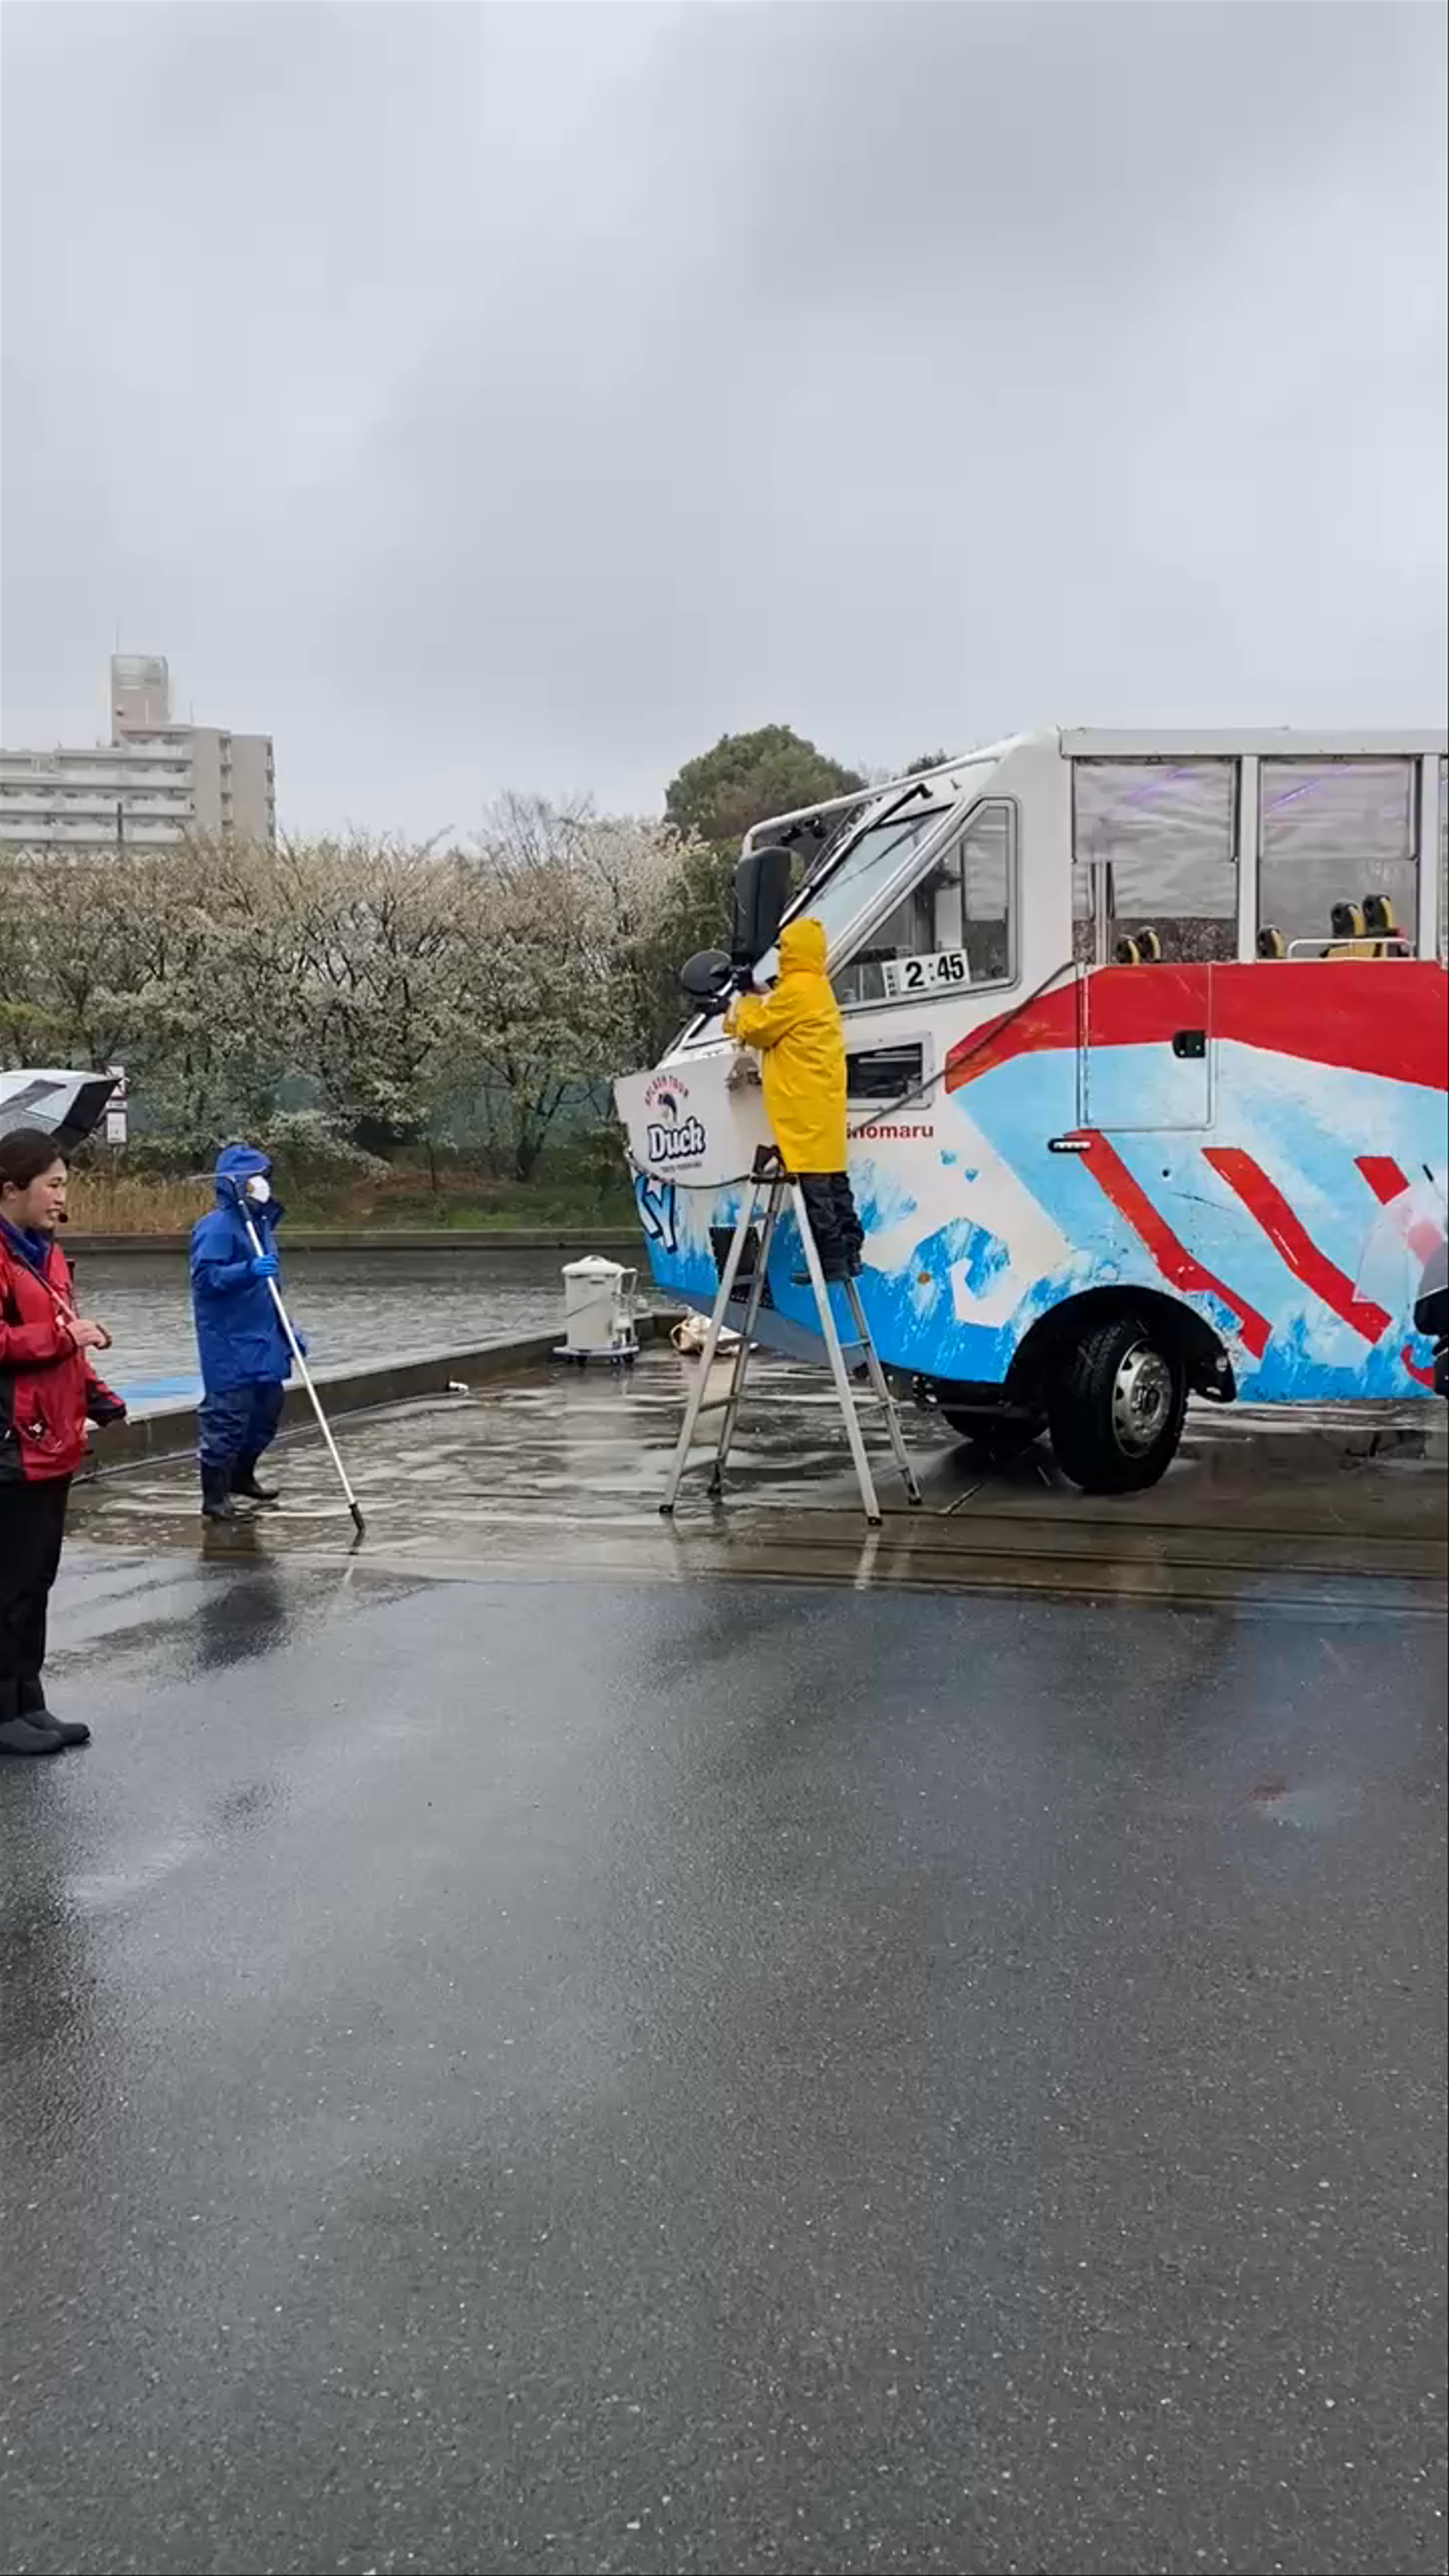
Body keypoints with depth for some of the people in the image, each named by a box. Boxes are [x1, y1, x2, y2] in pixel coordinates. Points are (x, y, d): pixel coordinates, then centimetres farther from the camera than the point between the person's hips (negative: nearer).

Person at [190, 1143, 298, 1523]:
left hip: (263, 1339, 9)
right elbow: (205, 1277, -22)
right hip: (230, 1344, -9)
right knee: (228, 1415, -5)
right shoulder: (217, 1226, -13)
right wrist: (248, 1271, -34)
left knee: (268, 1409, 16)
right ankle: (215, 1495, 6)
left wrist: (287, 1334, 22)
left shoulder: (260, 1222, 15)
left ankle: (242, 1477, 35)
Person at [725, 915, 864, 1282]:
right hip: (823, 1100, 10)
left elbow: (758, 1030, -4)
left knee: (814, 1183, -8)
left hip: (805, 1104, -10)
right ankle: (848, 1252, 13)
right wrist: (759, 1004, 17)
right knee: (833, 1177, 11)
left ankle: (832, 1259, -8)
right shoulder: (821, 989, 18)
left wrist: (746, 1007, 14)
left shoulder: (797, 989, -13)